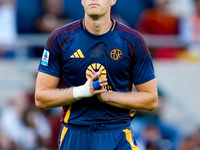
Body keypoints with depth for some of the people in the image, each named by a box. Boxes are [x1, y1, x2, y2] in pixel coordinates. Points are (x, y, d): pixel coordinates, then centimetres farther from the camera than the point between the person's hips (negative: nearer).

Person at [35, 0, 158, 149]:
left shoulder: (132, 40, 0)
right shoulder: (60, 39, 1)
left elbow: (151, 99, 2)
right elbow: (41, 99, 0)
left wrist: (107, 95, -12)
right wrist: (82, 91, -16)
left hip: (118, 137, 0)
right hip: (74, 136, 0)